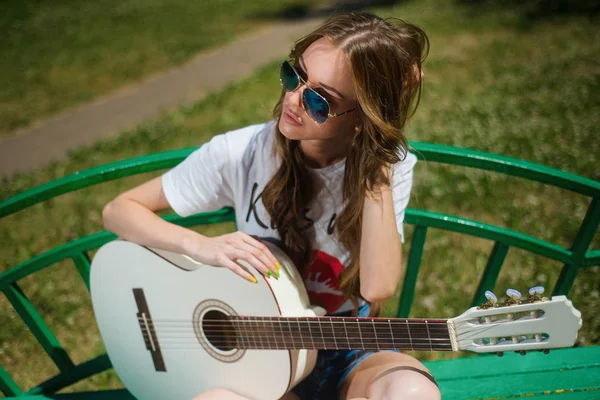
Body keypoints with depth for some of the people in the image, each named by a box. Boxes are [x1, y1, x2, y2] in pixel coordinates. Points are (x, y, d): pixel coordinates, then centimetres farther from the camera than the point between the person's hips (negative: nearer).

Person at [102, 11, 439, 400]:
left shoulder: (389, 166, -11)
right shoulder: (240, 154, -13)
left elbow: (378, 287, -25)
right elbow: (119, 210, -5)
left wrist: (375, 164, -27)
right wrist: (200, 245, -22)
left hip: (352, 354, 1)